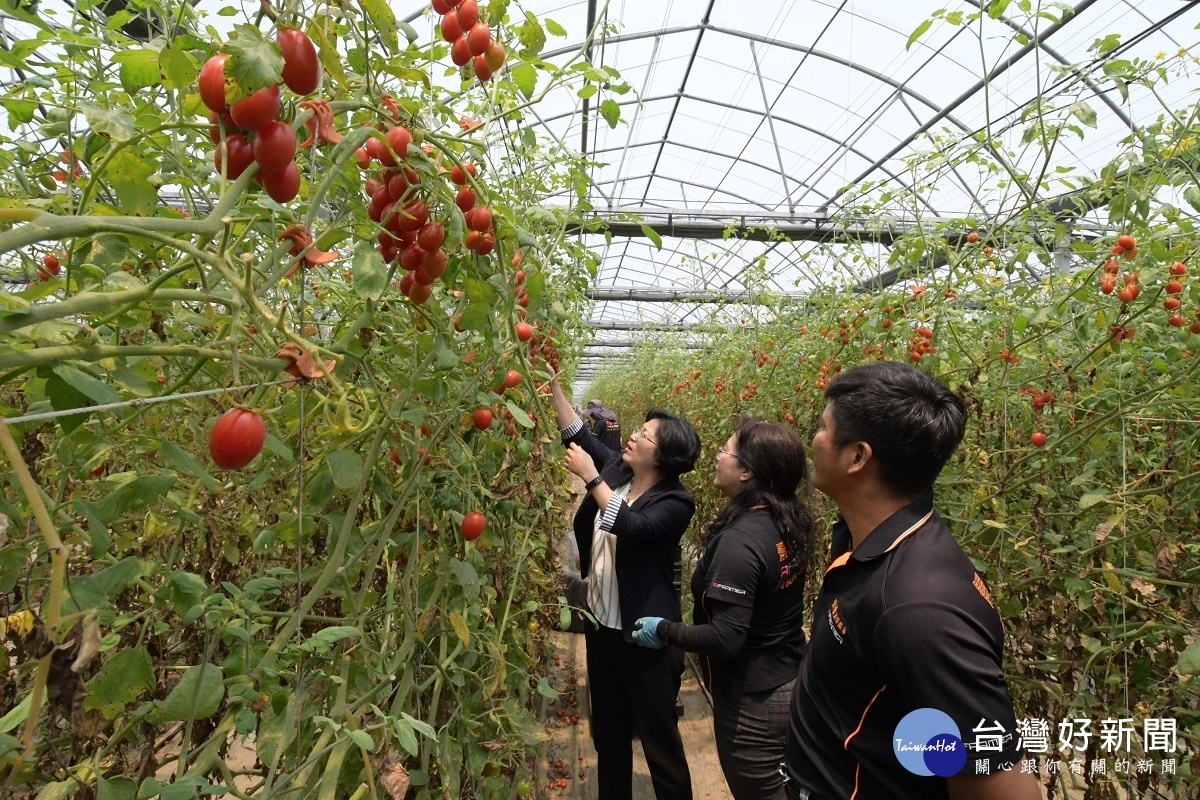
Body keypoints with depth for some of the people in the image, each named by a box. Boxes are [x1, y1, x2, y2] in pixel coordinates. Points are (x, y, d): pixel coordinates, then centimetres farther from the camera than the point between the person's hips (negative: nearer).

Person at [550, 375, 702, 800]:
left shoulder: (675, 502, -18)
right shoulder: (616, 469, 0)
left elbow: (631, 526, -34)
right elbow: (580, 434, 9)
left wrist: (590, 476, -30)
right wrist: (554, 388, 2)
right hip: (600, 625, 7)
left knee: (659, 740, 9)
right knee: (608, 732, 24)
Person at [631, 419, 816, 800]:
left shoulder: (740, 541, -29)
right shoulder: (789, 522, -4)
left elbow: (725, 640, -29)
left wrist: (664, 630, -15)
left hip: (753, 702, -8)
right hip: (790, 685, 8)